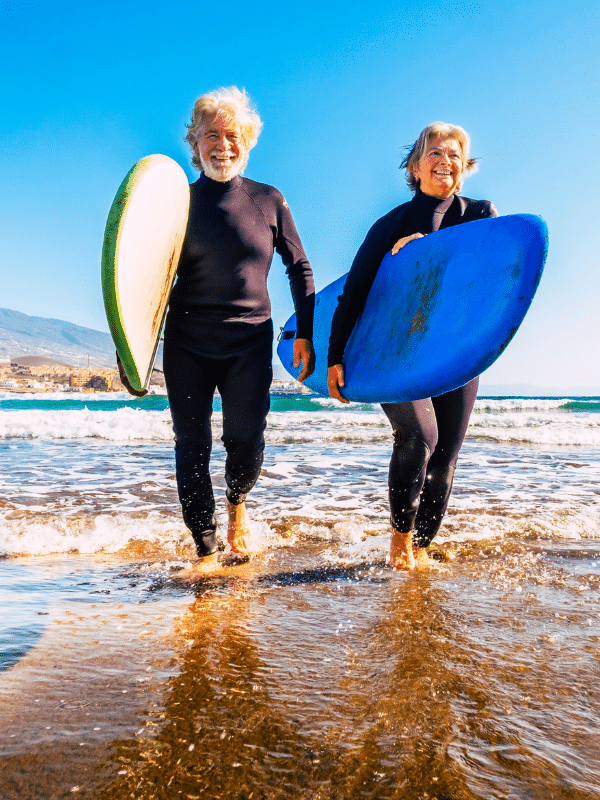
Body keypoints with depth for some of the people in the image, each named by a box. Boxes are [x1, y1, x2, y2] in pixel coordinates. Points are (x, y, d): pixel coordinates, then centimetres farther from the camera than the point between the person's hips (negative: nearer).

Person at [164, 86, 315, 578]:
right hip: (186, 344, 1)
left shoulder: (269, 201, 5)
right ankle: (206, 551, 16)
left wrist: (306, 334, 3)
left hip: (250, 342, 0)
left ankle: (237, 503, 31)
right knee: (191, 446, 1)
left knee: (246, 442, -5)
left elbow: (300, 268, 10)